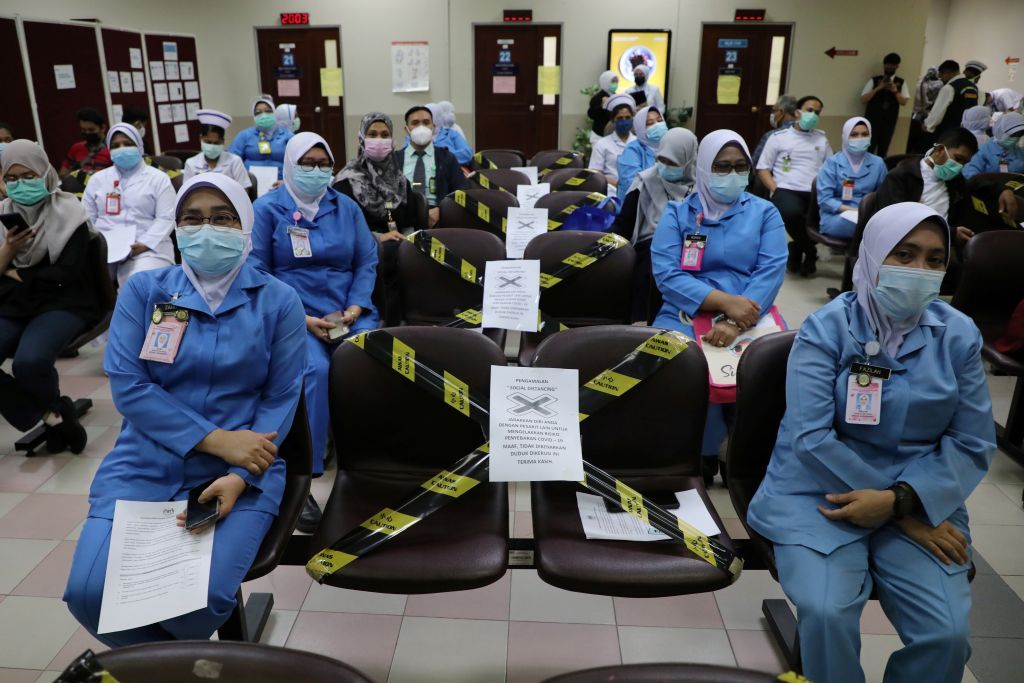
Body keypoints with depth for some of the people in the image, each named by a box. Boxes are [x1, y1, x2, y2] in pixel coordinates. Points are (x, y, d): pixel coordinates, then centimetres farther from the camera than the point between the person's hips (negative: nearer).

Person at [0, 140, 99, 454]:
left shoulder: (67, 213, -3)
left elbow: (67, 272, -10)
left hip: (62, 304, -5)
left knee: (28, 362, -32)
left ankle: (53, 406, 2)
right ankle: (53, 415, -4)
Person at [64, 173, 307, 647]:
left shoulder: (278, 300, 1)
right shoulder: (143, 290, 4)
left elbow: (280, 400, -2)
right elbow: (127, 386, -5)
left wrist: (238, 477, -17)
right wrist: (216, 440, -16)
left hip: (242, 469, -1)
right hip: (145, 464, 2)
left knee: (200, 600, -22)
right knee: (90, 594, -17)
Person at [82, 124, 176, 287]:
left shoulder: (158, 178, 9)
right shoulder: (98, 179, 21)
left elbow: (166, 219, -2)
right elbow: (86, 217, 18)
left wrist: (144, 244, -16)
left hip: (148, 247, -3)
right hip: (102, 247, 3)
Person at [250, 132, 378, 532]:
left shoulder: (347, 207, 15)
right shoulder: (267, 208, 5)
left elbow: (367, 262, 12)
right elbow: (255, 271, -1)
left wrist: (356, 307, -7)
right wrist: (301, 319, -12)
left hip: (348, 312, 3)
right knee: (314, 369, -34)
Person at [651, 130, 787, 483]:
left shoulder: (765, 213, 12)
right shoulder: (677, 212, 10)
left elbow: (771, 272, -3)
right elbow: (666, 274, -5)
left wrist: (735, 322, -21)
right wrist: (726, 301, -18)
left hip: (751, 315, 1)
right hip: (686, 315, 0)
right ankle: (703, 451, -8)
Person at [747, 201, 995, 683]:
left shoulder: (959, 335, 2)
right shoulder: (825, 328, -8)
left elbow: (973, 444, 1)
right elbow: (810, 437, -16)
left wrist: (899, 500, -16)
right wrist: (903, 519, -16)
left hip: (920, 500, 3)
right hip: (822, 493, -2)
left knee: (946, 633, -16)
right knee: (827, 614, -25)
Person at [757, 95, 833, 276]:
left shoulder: (822, 139, 22)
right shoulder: (779, 137, 12)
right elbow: (763, 169, 7)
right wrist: (776, 191, -8)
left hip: (815, 193, 4)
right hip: (787, 190, -4)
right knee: (792, 213, -38)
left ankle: (798, 248, 2)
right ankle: (810, 251, -7)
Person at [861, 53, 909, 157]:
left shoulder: (901, 83, 7)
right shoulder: (874, 80, 1)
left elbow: (903, 102, 1)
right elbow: (863, 100, -5)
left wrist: (895, 91, -14)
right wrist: (877, 88, -16)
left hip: (890, 121, 3)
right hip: (873, 119, -3)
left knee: (883, 150, 9)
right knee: (869, 148, -7)